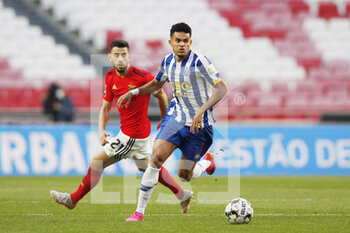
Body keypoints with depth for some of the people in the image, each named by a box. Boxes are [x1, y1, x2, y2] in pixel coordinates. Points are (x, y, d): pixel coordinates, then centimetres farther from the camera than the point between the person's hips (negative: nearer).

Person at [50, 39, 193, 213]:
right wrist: (101, 130, -8)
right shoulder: (111, 77, -1)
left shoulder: (143, 77, -21)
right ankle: (183, 195, 37)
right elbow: (105, 107, 7)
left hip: (133, 135, -8)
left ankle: (73, 199, 10)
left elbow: (161, 95, -5)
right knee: (146, 166, 25)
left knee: (96, 163, -5)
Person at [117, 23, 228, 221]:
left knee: (184, 175, 1)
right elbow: (157, 84, 22)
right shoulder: (168, 61, 2)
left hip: (199, 123, -4)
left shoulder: (199, 62, -18)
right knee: (157, 157, -17)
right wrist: (133, 93, 10)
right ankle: (140, 211, -10)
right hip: (177, 115, 4)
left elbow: (222, 88, -23)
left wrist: (201, 111, -33)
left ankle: (207, 161, 37)